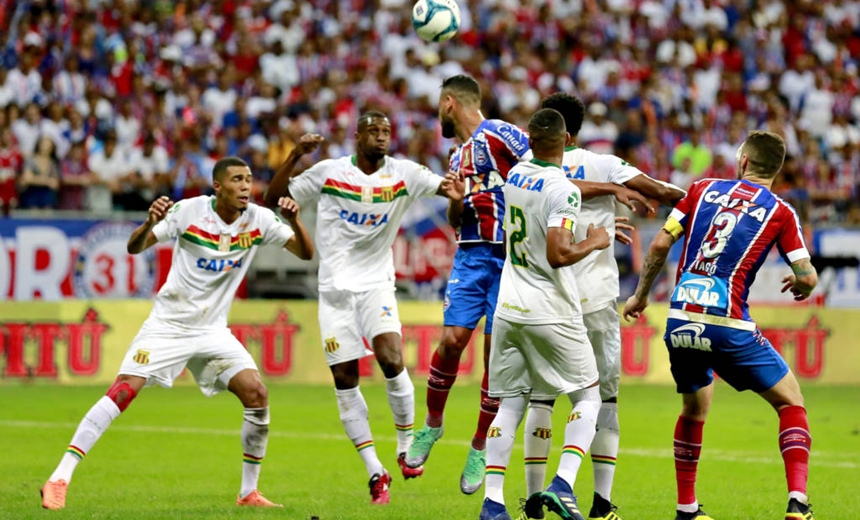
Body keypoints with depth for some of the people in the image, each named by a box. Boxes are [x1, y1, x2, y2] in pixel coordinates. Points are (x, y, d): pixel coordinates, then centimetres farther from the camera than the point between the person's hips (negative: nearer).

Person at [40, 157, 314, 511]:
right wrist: (150, 222, -35)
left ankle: (249, 492, 3)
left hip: (212, 330, 4)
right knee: (123, 391, -18)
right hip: (168, 322, -4)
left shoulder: (258, 219, -3)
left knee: (256, 394, -12)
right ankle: (59, 479, -15)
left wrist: (294, 220, -22)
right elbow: (134, 247, -13)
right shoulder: (189, 211, -13)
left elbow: (306, 253, -3)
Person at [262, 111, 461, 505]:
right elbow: (272, 198, 2)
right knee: (344, 380, -2)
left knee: (391, 357, -23)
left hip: (377, 284, -1)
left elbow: (443, 185, -13)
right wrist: (295, 156, -11)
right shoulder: (328, 172, -1)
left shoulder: (402, 174, -2)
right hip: (335, 289, 1)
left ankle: (406, 445, -1)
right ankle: (375, 472, 6)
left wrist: (454, 190, -37)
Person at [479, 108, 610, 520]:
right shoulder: (563, 191, -16)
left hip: (509, 310, 6)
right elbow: (558, 254, -25)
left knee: (510, 404, 9)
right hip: (551, 313, -6)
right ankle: (563, 484, -11)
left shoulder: (516, 174, 5)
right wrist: (594, 243, -7)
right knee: (588, 397, 8)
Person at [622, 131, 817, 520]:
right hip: (728, 325, -4)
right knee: (790, 401, 9)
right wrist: (799, 286, 22)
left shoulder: (704, 189, 11)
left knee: (694, 408, 25)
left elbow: (659, 246, 7)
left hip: (680, 323, 4)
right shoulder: (780, 212, 3)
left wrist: (640, 295, 20)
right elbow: (808, 277, -2)